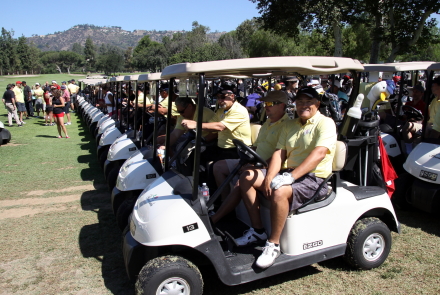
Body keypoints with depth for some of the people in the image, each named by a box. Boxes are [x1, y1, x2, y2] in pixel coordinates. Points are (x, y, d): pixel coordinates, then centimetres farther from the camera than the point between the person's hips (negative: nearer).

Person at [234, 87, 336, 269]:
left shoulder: (325, 123, -6)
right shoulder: (290, 125, 15)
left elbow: (319, 154, -21)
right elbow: (279, 153, 5)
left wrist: (291, 177, -30)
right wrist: (269, 178, -12)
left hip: (313, 178, -7)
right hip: (290, 172, 8)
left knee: (279, 192, -35)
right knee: (247, 178, -5)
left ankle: (273, 244, -17)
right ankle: (257, 230, 2)